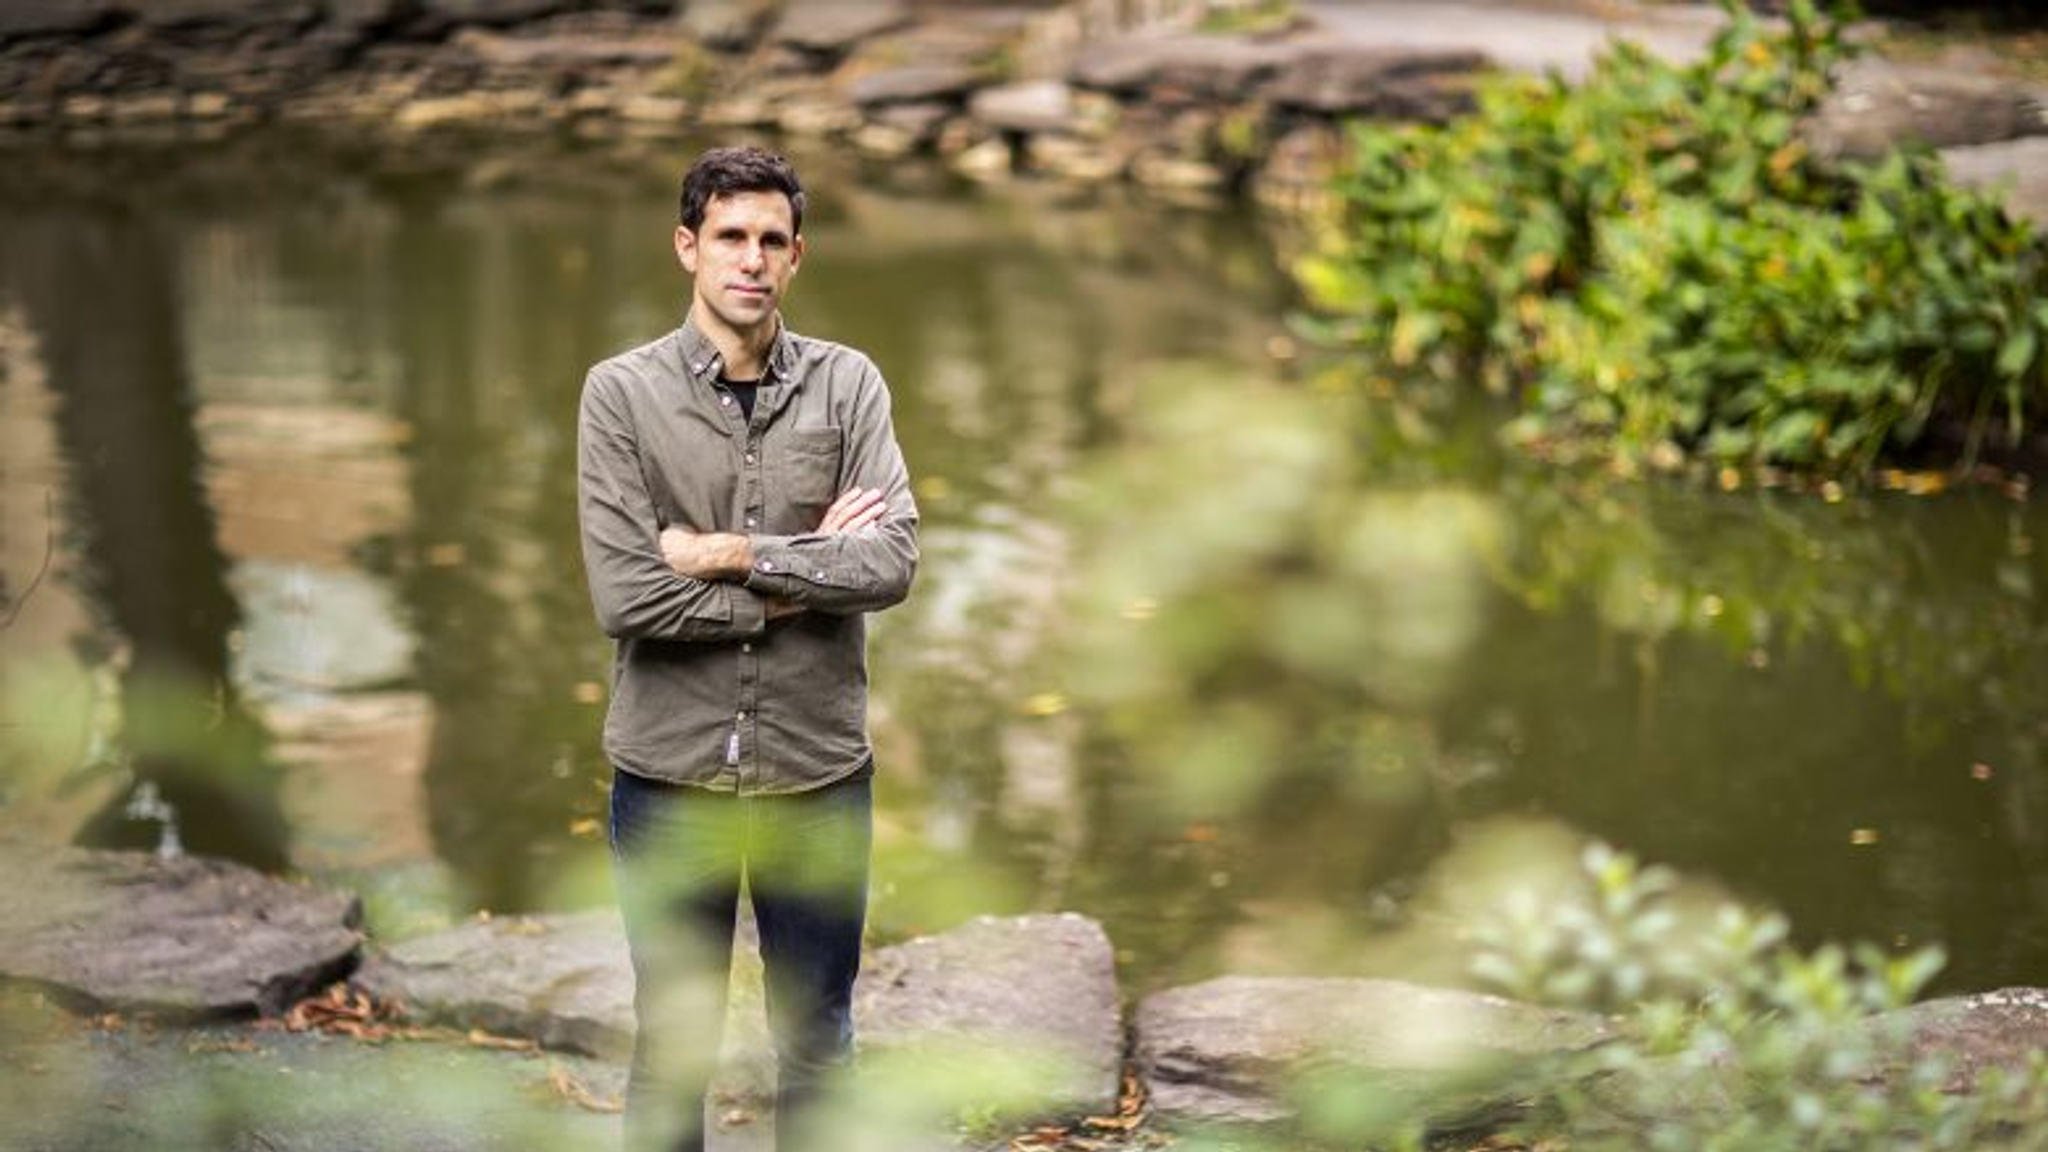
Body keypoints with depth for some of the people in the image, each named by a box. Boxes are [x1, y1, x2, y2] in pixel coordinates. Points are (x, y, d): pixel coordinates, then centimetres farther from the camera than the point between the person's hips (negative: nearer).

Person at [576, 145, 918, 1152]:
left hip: (818, 768, 2)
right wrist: (804, 579, -11)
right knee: (672, 1053, 11)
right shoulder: (622, 392, -5)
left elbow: (891, 564, -11)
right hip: (670, 774, -1)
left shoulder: (847, 385, 1)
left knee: (817, 1049, 14)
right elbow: (626, 598, -15)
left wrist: (734, 554, -15)